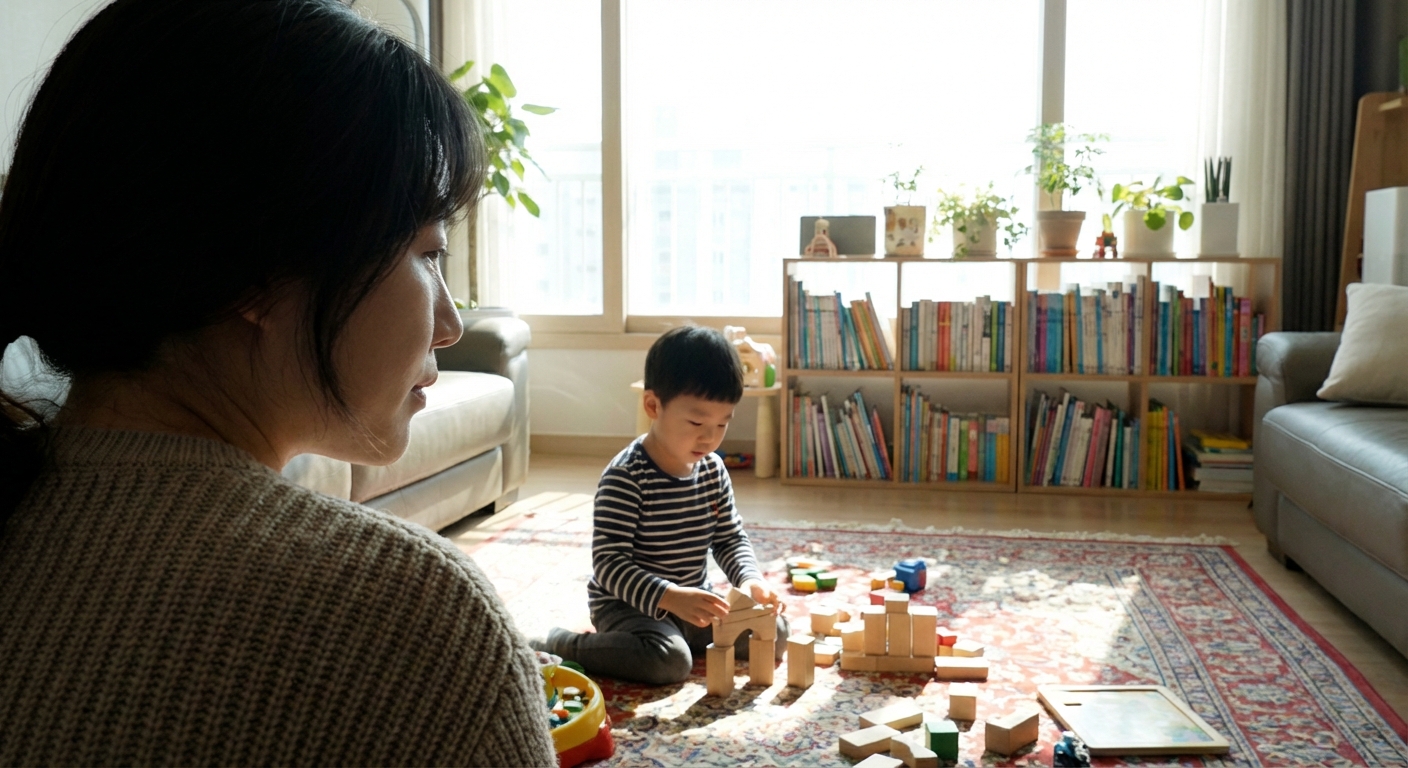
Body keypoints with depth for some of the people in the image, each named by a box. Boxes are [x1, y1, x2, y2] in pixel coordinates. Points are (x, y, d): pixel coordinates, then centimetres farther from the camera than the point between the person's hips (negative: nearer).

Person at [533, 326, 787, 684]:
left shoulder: (713, 470, -2)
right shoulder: (625, 477, -24)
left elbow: (730, 538, 7)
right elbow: (608, 563, -28)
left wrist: (750, 579, -14)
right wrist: (670, 597, -41)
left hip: (692, 599, 7)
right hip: (628, 605, -7)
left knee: (775, 632, -1)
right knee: (670, 661, -32)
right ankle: (553, 643, -13)